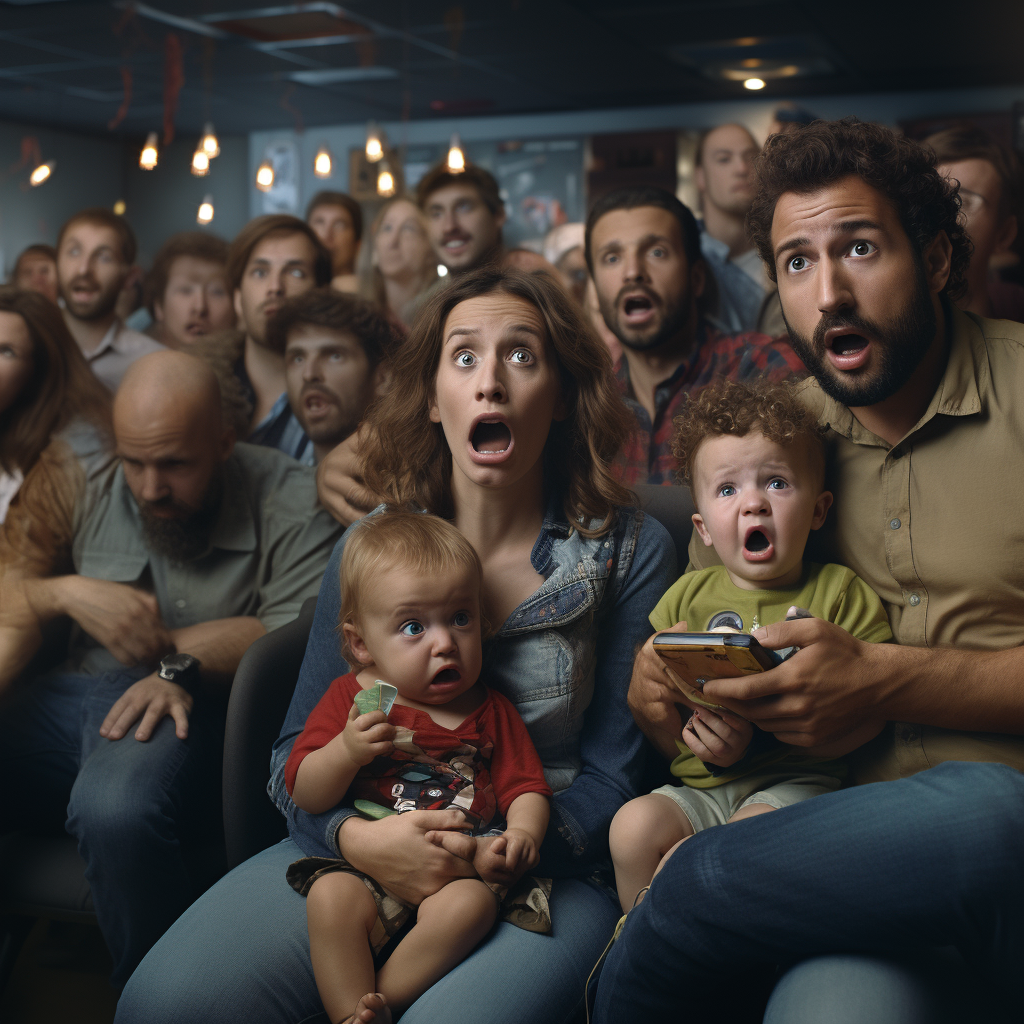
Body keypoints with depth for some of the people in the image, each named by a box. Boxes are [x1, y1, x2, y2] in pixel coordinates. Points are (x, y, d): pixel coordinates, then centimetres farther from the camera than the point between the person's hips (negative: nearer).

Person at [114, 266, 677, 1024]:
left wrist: (506, 854, -16)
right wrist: (357, 838, -14)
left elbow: (614, 773, 2)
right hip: (361, 847, 3)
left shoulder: (631, 551, 0)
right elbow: (301, 747, 7)